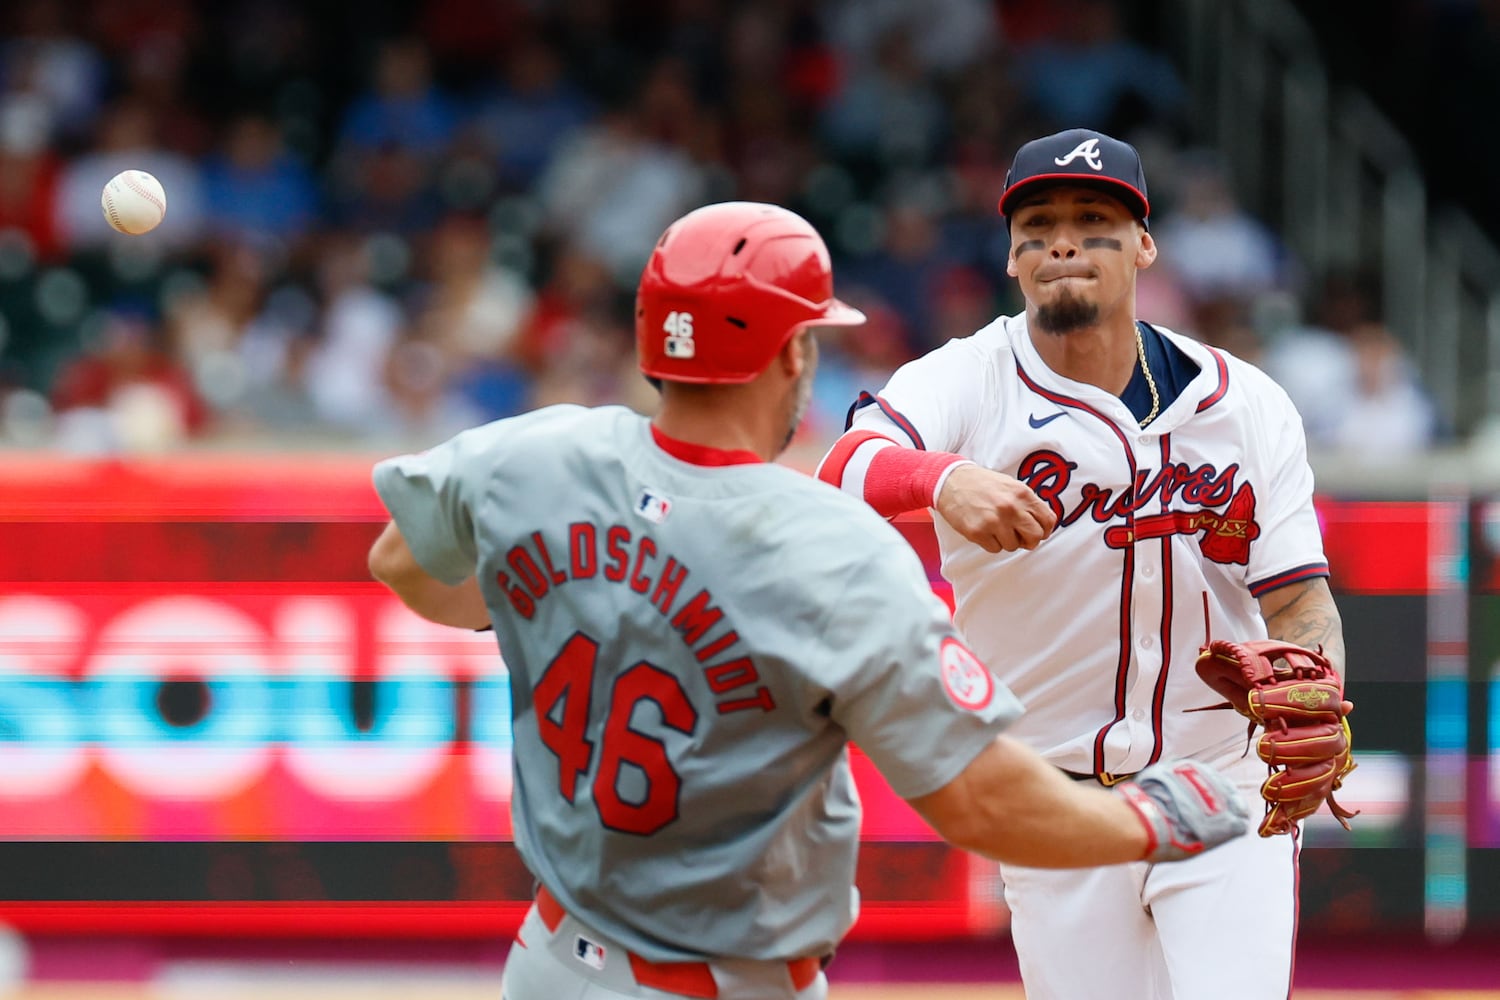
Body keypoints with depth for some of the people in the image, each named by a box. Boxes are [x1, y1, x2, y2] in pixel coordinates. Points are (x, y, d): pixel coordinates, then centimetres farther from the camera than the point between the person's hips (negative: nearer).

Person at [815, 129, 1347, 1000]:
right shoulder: (965, 381, -7)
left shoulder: (1247, 404, -1)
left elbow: (1298, 600, -1)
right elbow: (847, 469, -27)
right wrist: (943, 478, -50)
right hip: (1056, 813, 0)